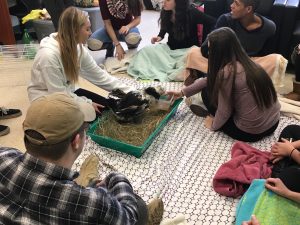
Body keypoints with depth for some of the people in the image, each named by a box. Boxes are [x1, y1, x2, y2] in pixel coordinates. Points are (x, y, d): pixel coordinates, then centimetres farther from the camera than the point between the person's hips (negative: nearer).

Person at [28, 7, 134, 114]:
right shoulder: (49, 55, -31)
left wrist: (129, 92, -7)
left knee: (106, 105, -1)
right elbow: (58, 93, -26)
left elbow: (99, 75, -4)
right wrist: (87, 103, -19)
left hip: (67, 92, 8)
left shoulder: (78, 48, -8)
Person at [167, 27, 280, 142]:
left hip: (251, 132, -8)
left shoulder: (226, 72, -23)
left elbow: (224, 110, -13)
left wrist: (214, 125, 8)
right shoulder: (245, 62, 3)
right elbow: (209, 80, 14)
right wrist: (183, 92, 20)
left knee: (207, 92, 6)